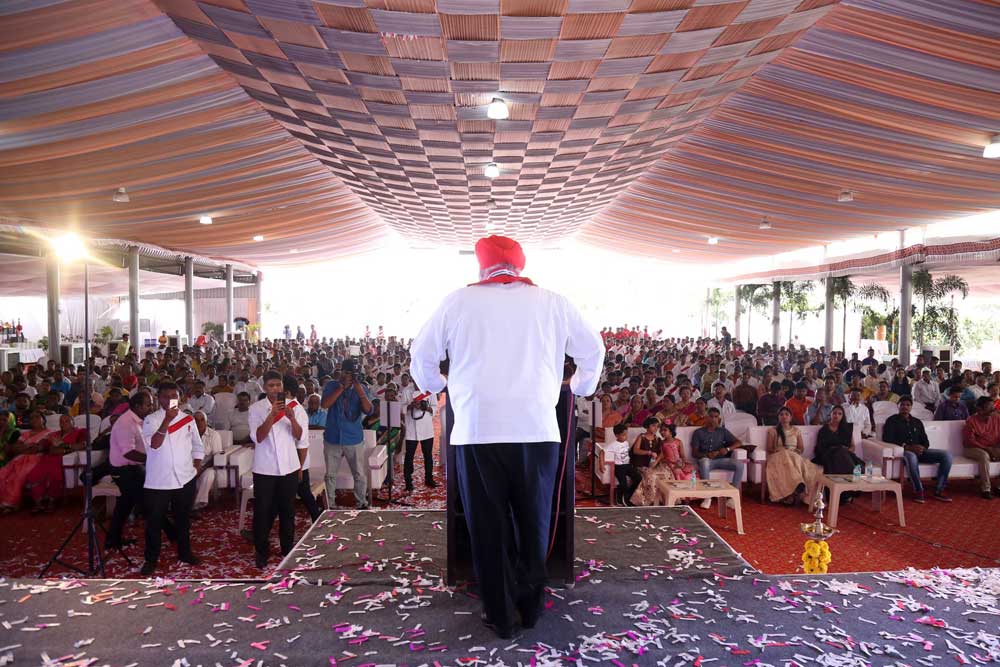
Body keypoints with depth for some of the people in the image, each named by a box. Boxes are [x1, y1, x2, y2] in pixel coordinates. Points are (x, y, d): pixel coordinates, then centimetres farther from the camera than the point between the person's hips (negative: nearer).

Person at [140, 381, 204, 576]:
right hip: (158, 480, -3)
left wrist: (196, 467, 5)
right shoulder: (151, 419, -5)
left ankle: (184, 552, 31)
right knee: (154, 521, 5)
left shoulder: (188, 419, 5)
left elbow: (197, 446, 14)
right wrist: (167, 419, -30)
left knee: (183, 518, 16)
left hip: (185, 479, 3)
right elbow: (154, 444, -23)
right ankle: (151, 559, 19)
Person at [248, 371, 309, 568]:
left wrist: (292, 418, -23)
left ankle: (288, 550, 28)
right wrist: (272, 414, -27)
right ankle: (262, 552, 22)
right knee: (263, 512, 5)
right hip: (264, 469, -1)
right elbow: (257, 437, -17)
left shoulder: (295, 406, -3)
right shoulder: (256, 408, -5)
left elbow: (302, 439, -5)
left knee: (287, 511, 12)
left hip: (289, 468, 1)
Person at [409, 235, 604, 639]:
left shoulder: (458, 302, 3)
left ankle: (500, 616, 22)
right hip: (537, 428, 1)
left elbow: (421, 355, 11)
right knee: (534, 523, 17)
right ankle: (531, 607, 29)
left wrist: (433, 385, 32)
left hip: (477, 431, -1)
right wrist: (582, 387, 32)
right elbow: (593, 349, 14)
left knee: (488, 526, 12)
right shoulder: (552, 303, 5)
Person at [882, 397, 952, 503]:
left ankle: (939, 491, -14)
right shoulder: (892, 421, 6)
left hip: (920, 451, 6)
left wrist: (923, 448, -9)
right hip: (903, 452, -6)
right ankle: (918, 490, -27)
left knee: (946, 455, -16)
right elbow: (887, 439, -7)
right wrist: (908, 447, -18)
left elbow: (925, 441, 17)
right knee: (911, 456, -42)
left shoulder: (917, 422, 23)